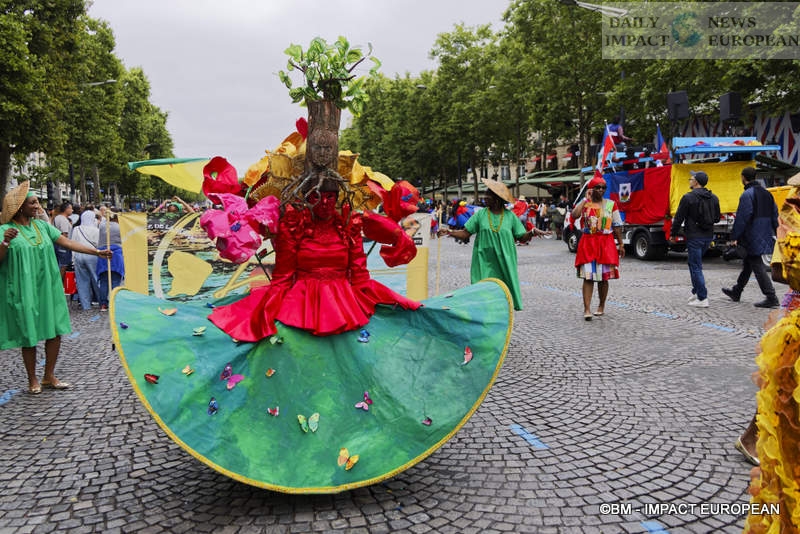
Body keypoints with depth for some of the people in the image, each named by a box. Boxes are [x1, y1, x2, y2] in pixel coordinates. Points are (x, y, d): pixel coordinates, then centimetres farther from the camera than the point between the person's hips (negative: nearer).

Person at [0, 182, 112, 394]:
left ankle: (49, 376, 22)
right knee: (29, 336, 4)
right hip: (24, 291, -5)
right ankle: (32, 380, 20)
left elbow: (67, 242, 7)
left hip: (47, 288, 5)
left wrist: (96, 252, 2)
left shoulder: (42, 226, 8)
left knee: (55, 331, 6)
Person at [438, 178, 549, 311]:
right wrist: (449, 232, -15)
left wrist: (532, 233, -16)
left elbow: (522, 238, 4)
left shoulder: (510, 216, 3)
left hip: (504, 263, 0)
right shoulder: (480, 214, 4)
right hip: (484, 263, 0)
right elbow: (465, 234, 0)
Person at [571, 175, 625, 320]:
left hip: (606, 243, 1)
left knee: (603, 277, 8)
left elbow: (617, 226, 7)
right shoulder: (584, 203, 3)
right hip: (588, 243, -1)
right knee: (588, 277, -6)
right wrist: (586, 199, -10)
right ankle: (587, 309, -7)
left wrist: (621, 244, 4)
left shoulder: (611, 204, 6)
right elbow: (574, 215, -18)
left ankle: (602, 306, 24)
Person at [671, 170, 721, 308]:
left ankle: (702, 298, -3)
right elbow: (717, 218, 15)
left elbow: (679, 218, -11)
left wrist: (673, 234, 0)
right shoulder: (713, 198, 8)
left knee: (695, 267, -2)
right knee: (695, 264, 22)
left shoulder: (688, 197, -12)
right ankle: (697, 291, 24)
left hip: (694, 236, -7)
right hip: (708, 236, 7)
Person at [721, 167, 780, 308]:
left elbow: (742, 218, -19)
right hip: (765, 236, 9)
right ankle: (736, 292, 31)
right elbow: (775, 214, 16)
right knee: (747, 264, 19)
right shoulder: (766, 193, 13)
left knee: (757, 266, -6)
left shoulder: (747, 194, -14)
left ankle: (771, 298, -9)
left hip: (752, 237, -9)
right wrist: (772, 232, 22)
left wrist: (734, 237, -15)